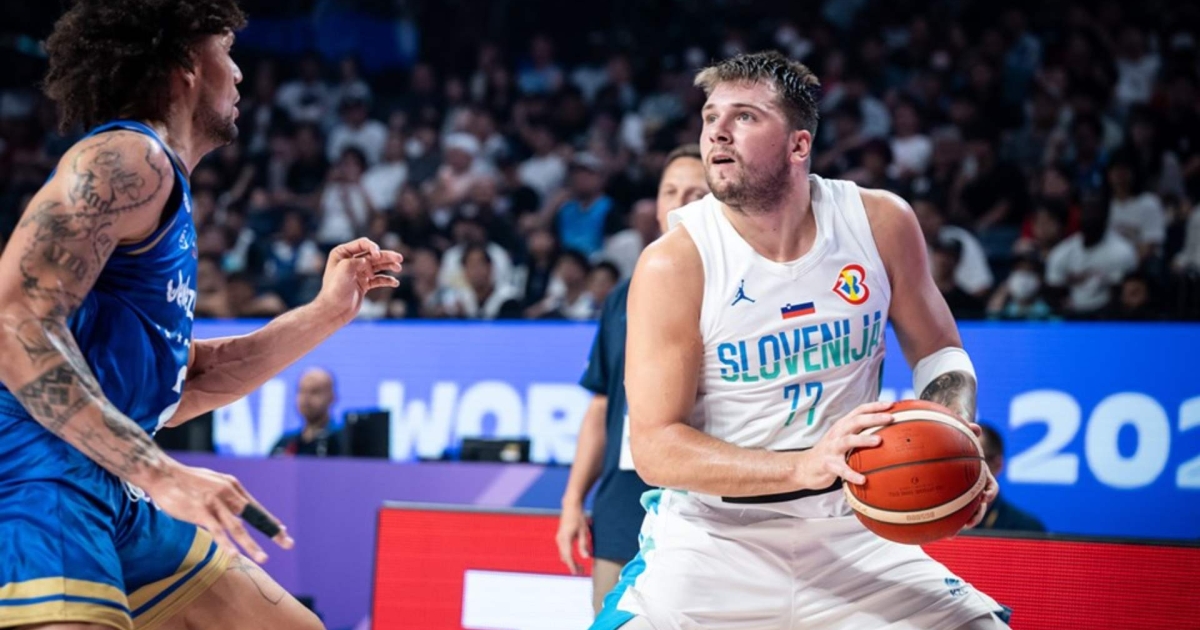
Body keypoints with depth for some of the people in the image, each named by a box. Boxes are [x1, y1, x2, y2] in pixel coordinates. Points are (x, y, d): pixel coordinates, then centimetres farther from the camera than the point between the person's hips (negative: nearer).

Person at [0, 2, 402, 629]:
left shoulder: (161, 186, 22)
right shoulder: (126, 159, -9)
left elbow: (172, 390, 27)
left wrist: (326, 313, 26)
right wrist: (159, 474, -24)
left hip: (118, 499, 11)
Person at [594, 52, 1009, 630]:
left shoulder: (881, 223, -5)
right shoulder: (674, 263, -14)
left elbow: (938, 352, 12)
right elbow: (654, 446, -18)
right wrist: (806, 467, -31)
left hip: (850, 534, 3)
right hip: (714, 535, -3)